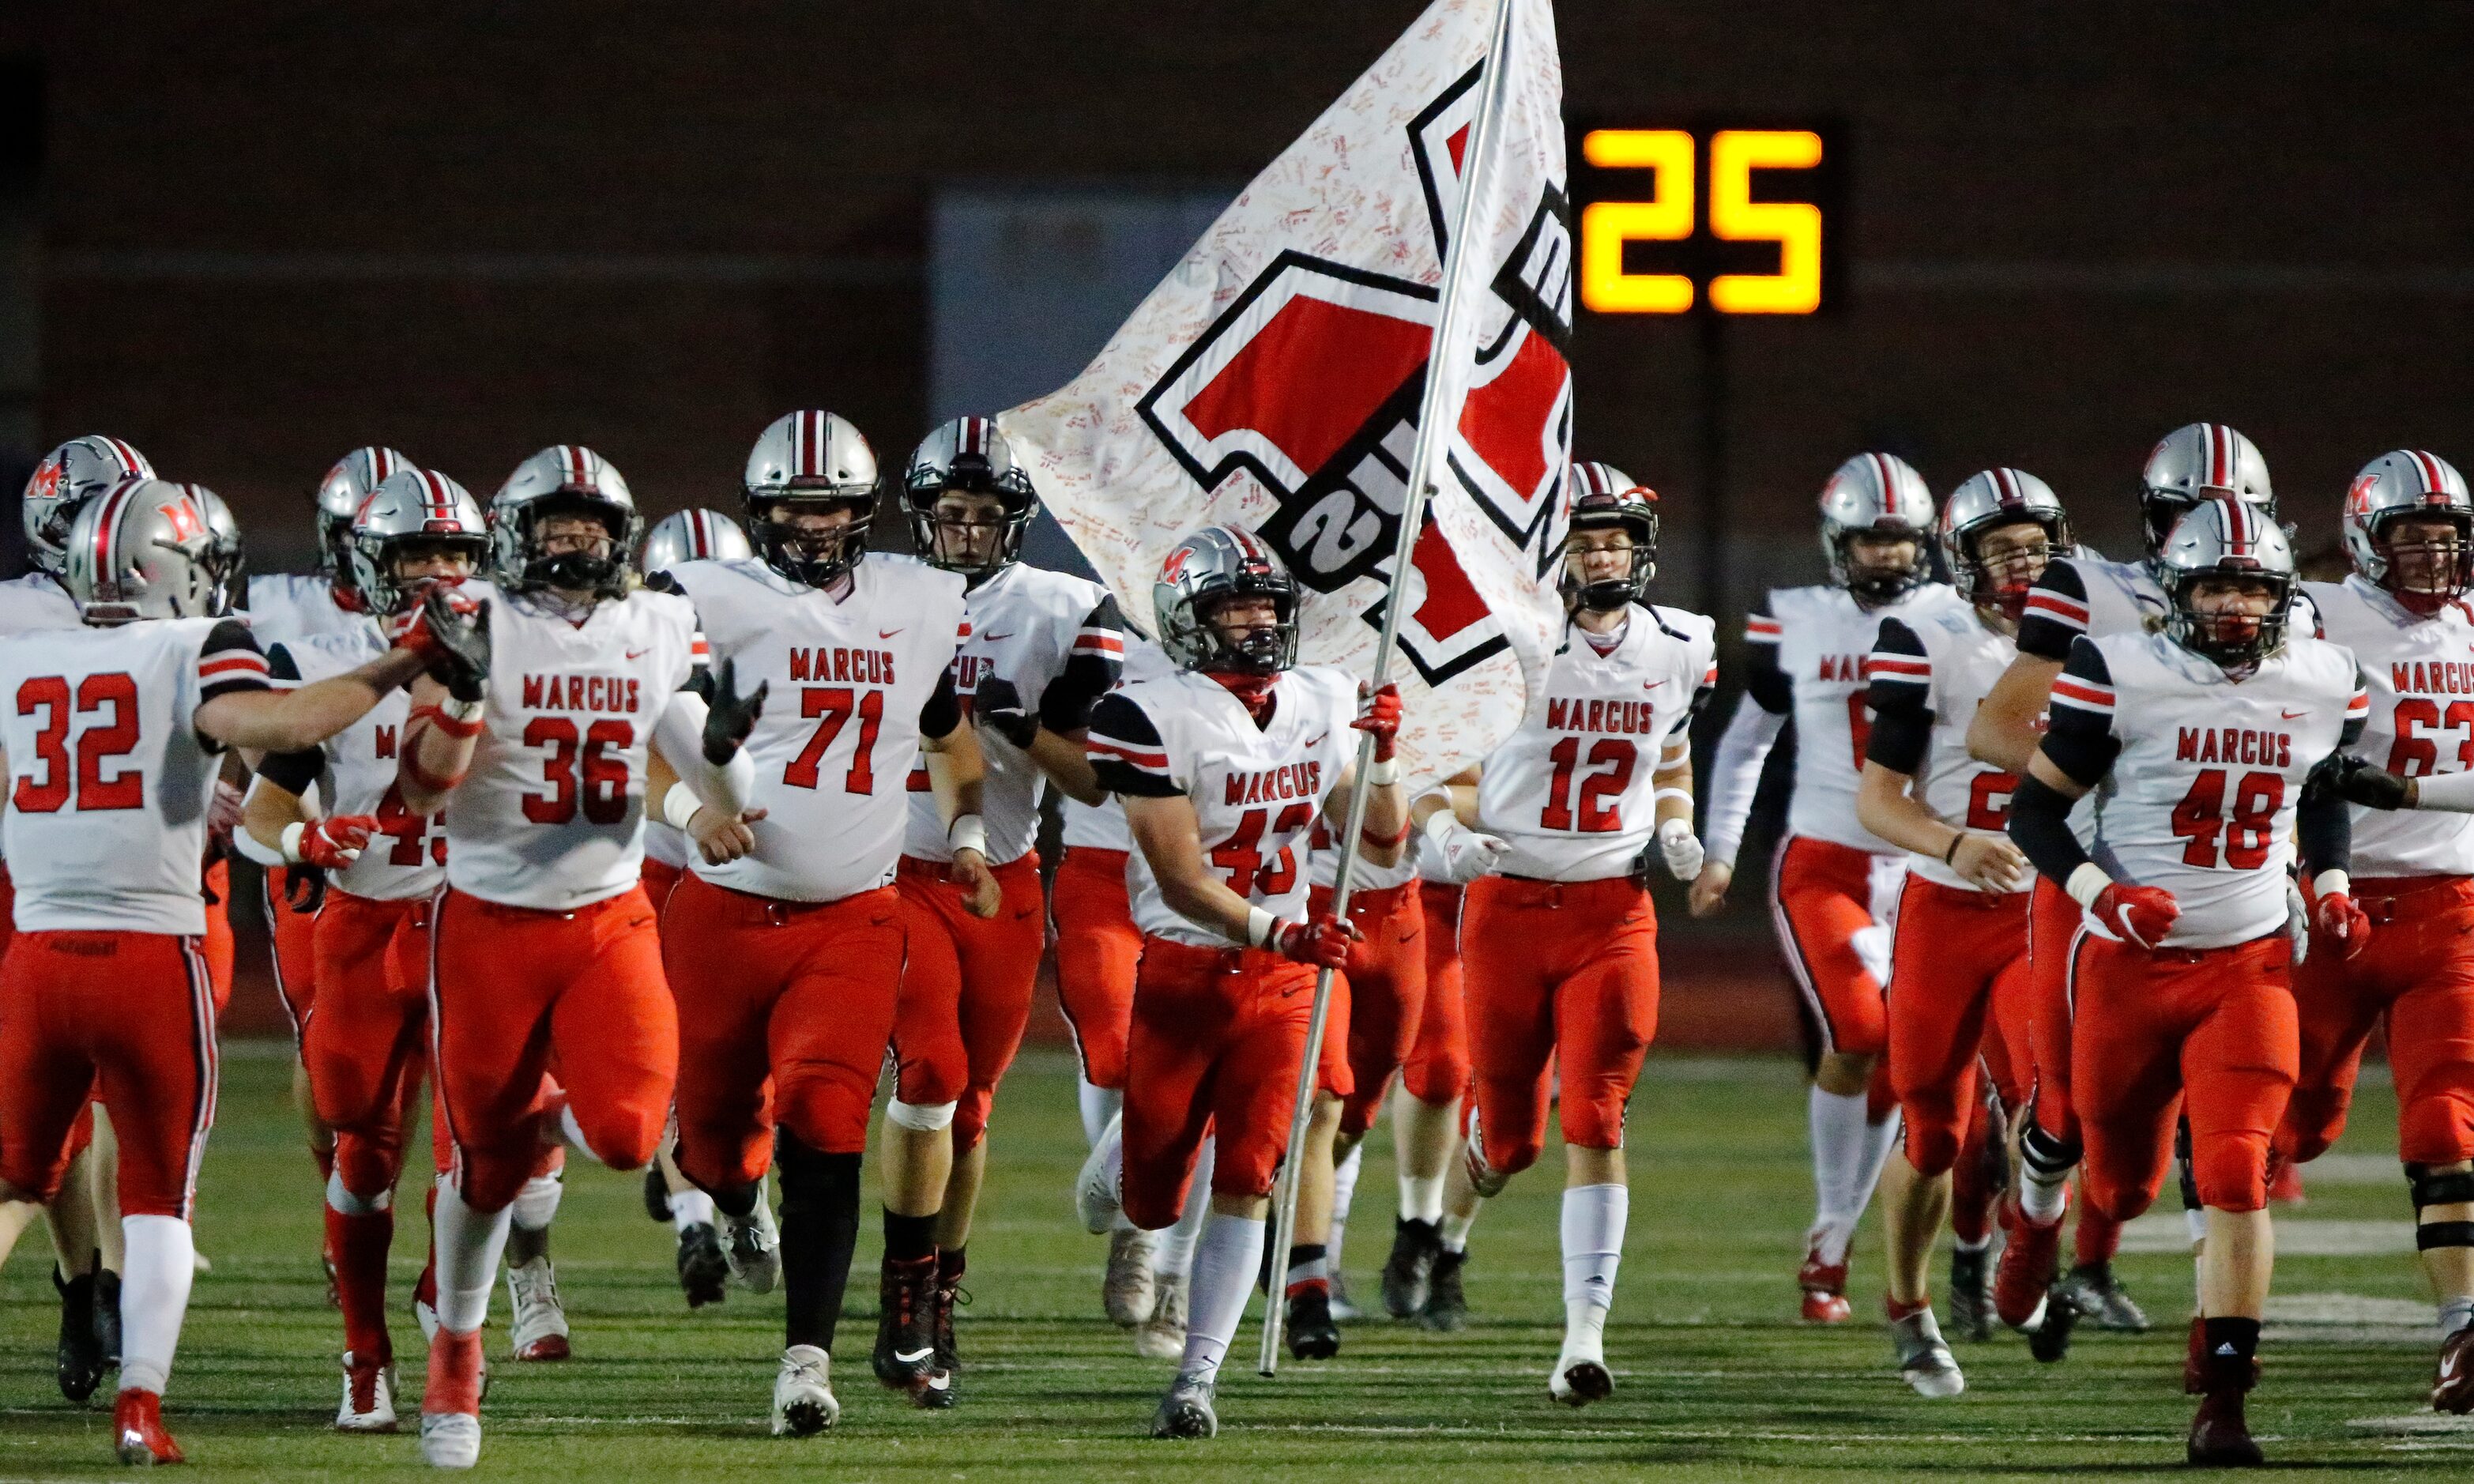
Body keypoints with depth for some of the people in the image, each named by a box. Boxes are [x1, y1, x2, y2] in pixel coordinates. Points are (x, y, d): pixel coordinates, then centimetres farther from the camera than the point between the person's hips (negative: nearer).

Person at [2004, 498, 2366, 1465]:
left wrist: (2331, 886, 5)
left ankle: (2224, 1402, -11)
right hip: (2128, 964, -1)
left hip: (2249, 966, 1)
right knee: (2122, 1184, 11)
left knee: (2236, 1179, -15)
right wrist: (2099, 892, -21)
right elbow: (2035, 807, -6)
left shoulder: (2323, 685, 1)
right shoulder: (2121, 676, -12)